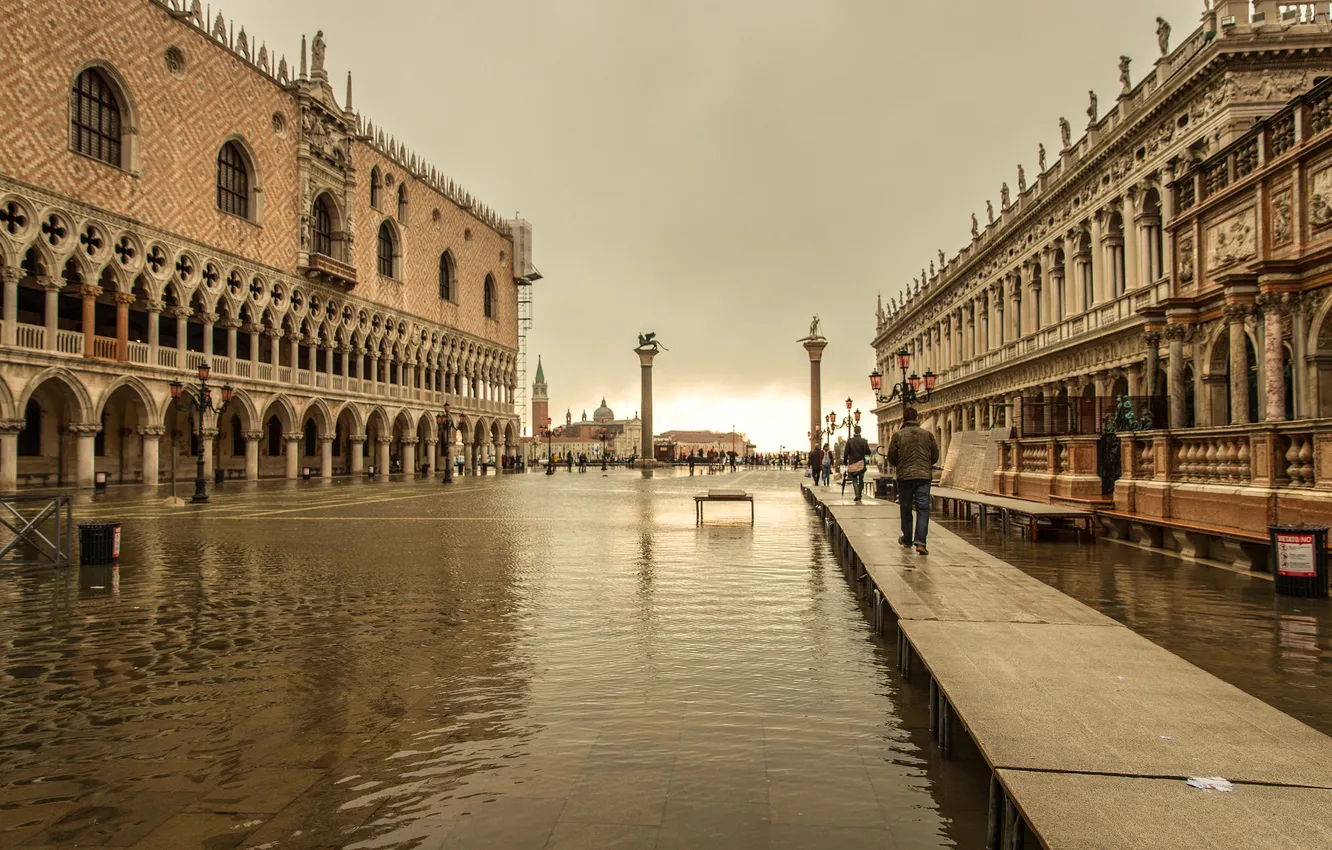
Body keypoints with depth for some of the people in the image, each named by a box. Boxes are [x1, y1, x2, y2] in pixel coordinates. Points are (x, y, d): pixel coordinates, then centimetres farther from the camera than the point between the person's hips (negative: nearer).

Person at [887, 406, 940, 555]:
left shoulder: (898, 435, -3)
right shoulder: (927, 434, 3)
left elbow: (891, 458, -1)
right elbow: (935, 456, 8)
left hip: (904, 476, 0)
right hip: (924, 476, 1)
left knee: (906, 509, 13)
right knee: (923, 509, -1)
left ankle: (907, 539, 24)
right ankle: (920, 541, -15)